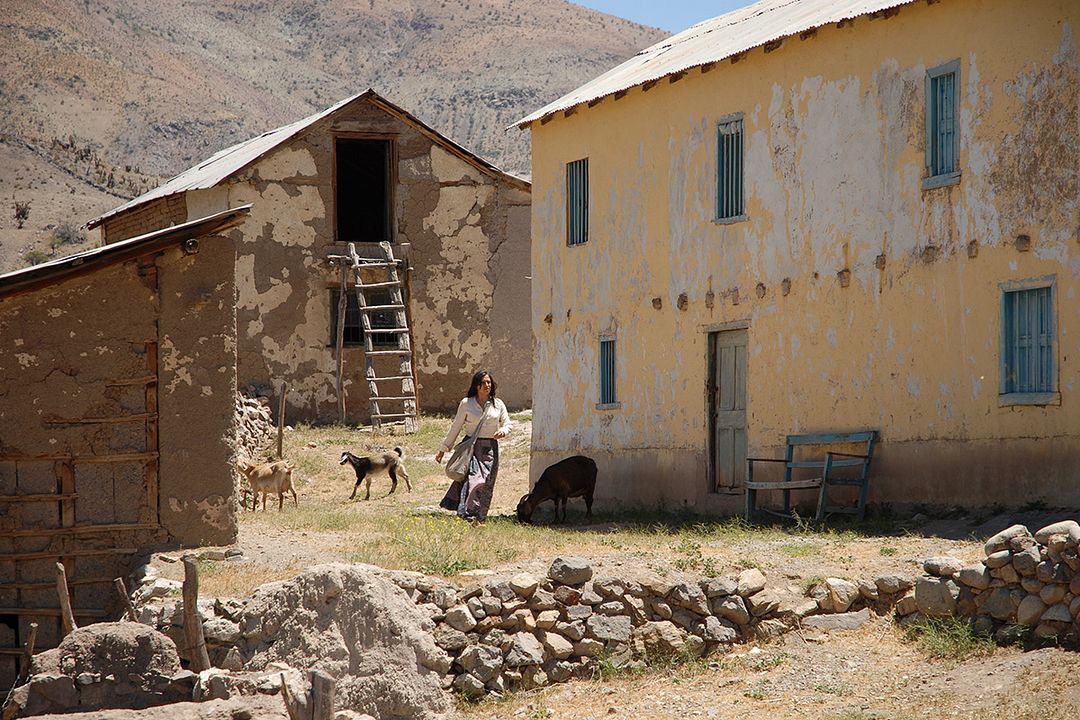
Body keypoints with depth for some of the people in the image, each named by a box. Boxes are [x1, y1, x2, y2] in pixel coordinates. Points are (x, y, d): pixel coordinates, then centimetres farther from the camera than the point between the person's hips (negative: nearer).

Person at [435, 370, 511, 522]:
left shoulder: (498, 404, 10)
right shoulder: (466, 403, 3)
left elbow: (507, 424, 12)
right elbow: (456, 427, 8)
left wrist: (503, 431, -13)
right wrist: (443, 449, 9)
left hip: (490, 447, 3)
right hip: (471, 446, -3)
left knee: (487, 484, -4)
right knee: (474, 479, -21)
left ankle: (479, 517, 3)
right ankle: (468, 513, -27)